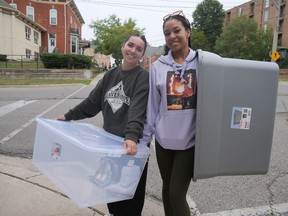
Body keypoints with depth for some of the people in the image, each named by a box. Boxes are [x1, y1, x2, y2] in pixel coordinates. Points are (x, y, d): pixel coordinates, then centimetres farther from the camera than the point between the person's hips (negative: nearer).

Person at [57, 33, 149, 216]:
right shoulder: (111, 74, 7)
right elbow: (94, 101, 11)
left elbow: (138, 110, -26)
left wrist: (132, 136, -40)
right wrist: (69, 116, 11)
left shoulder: (143, 77, -12)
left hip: (131, 143, -5)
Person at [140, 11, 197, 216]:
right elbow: (152, 106, 3)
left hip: (190, 140, -2)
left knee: (177, 194, 2)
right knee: (167, 189, 18)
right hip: (164, 139, 3)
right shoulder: (157, 66, 0)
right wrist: (144, 138, 4)